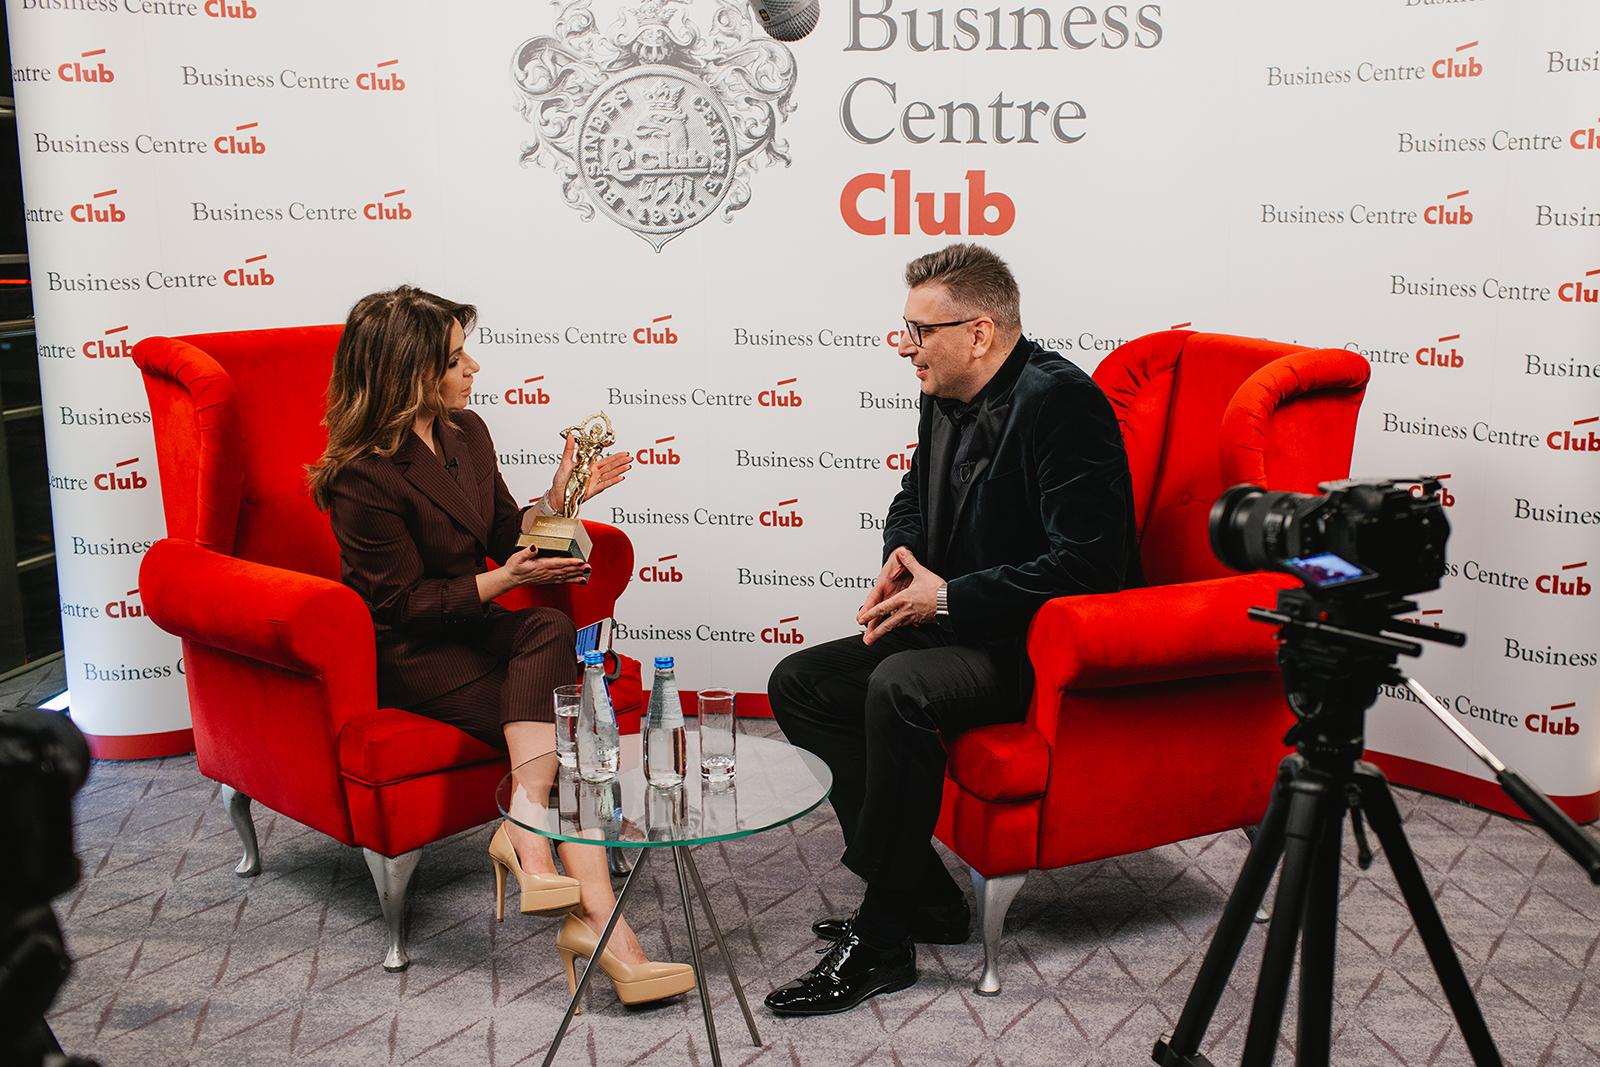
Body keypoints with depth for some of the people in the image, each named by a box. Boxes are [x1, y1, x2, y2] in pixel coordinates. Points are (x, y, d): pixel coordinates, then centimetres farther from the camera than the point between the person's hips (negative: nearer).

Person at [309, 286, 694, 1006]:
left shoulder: (466, 432, 7)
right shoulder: (364, 477, -16)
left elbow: (504, 537, 16)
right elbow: (402, 603, -15)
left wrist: (558, 499, -3)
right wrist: (503, 581, -24)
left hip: (474, 627, 7)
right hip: (408, 656, -7)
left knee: (549, 633, -29)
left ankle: (526, 830, -35)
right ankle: (595, 915, -34)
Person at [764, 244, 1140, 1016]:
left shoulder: (1058, 400, -20)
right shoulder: (948, 398, 7)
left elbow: (1088, 561, -26)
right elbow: (912, 498, 24)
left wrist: (948, 598, -22)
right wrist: (904, 557, 0)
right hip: (960, 630, 10)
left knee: (898, 689, -35)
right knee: (798, 685, 1)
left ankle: (882, 939, -20)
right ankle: (924, 896, 1)